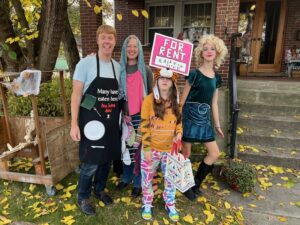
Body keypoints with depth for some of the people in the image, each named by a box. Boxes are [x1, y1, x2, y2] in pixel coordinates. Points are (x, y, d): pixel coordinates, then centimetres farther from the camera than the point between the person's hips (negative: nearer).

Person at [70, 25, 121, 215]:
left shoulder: (118, 67, 7)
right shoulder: (85, 63, -8)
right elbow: (76, 94, -9)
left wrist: (121, 117, 12)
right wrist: (74, 124, -14)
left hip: (111, 121, 5)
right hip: (91, 120, -5)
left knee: (107, 160, 15)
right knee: (90, 163, 1)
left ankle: (99, 190, 40)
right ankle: (83, 197, 27)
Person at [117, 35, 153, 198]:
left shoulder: (145, 70, 1)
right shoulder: (119, 69, 5)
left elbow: (150, 94, 4)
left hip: (141, 115, -2)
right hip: (124, 114, 2)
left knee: (139, 148, 3)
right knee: (126, 148, 11)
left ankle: (138, 183, 19)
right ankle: (126, 177, 31)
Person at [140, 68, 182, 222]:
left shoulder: (177, 101, 0)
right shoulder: (149, 100, -11)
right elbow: (144, 125, -10)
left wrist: (179, 134, -9)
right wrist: (146, 148, -12)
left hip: (171, 149, 3)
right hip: (152, 149, -2)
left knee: (171, 178, 16)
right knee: (147, 178, 13)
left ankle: (170, 205, 40)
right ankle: (147, 205, 38)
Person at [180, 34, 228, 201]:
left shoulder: (216, 77, 10)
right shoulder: (194, 74, -8)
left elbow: (214, 103, 14)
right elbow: (183, 99, -6)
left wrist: (217, 125, 15)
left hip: (205, 117, 6)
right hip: (190, 116, -6)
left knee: (215, 153, 7)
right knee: (186, 153, 4)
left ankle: (196, 184, 25)